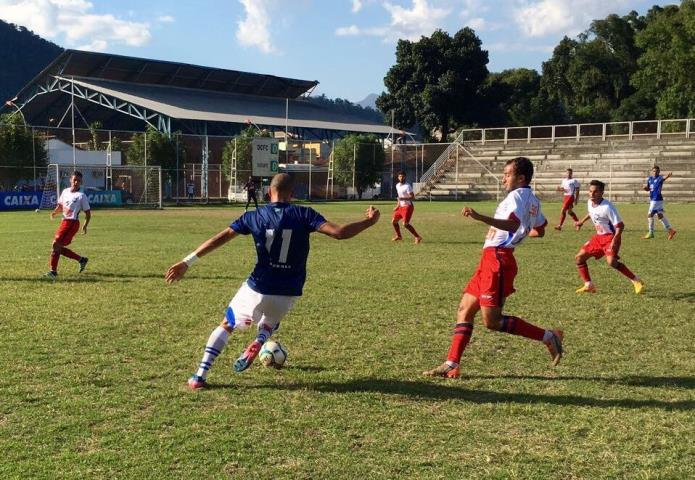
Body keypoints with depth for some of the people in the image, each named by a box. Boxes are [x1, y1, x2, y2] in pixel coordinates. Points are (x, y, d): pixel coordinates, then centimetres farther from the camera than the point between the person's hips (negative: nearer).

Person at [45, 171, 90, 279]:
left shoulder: (81, 196, -6)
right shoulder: (65, 192, 12)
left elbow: (88, 213, -4)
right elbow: (60, 206, 23)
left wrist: (85, 225, -17)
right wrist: (54, 212, 1)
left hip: (72, 222, -8)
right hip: (64, 221, 8)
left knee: (56, 244, -15)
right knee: (59, 247, 10)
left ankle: (53, 271, -10)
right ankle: (81, 259, 23)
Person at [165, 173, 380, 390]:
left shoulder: (254, 217, -2)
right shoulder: (304, 215, -7)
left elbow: (220, 238, -3)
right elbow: (339, 232, -15)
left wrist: (187, 262, 1)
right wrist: (370, 221, -2)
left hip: (257, 289, 0)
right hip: (288, 294, 1)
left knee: (226, 325, 22)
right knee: (268, 325, 33)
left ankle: (200, 376, 11)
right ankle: (258, 342, -3)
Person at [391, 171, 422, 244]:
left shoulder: (407, 186, -16)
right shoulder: (397, 185, 10)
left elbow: (412, 197, -22)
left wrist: (403, 199, -34)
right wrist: (397, 206, 23)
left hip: (408, 206, -9)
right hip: (401, 207, 9)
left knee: (405, 223, -19)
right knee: (394, 221, 13)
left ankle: (417, 237, -12)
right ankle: (398, 236, 32)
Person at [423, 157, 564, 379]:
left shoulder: (517, 195, -12)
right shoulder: (533, 200, 18)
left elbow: (513, 223, -31)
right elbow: (539, 230, 30)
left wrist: (480, 217, -41)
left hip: (497, 259, -10)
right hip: (491, 259, 10)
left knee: (492, 321, -9)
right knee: (464, 310, 8)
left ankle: (548, 337, -1)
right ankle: (451, 365, 6)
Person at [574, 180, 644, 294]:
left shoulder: (607, 207, -25)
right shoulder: (590, 202, -1)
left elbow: (620, 225, -22)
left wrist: (615, 240, -34)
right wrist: (582, 221, 32)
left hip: (611, 236, -9)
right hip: (599, 236, 9)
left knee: (611, 261, -32)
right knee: (579, 257, 5)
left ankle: (636, 281, -17)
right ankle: (589, 285, 15)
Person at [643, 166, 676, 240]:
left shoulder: (659, 178, -11)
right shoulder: (649, 179, 10)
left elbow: (664, 178, -35)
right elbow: (648, 189, 19)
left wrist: (668, 175, -58)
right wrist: (645, 187, -4)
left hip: (657, 200, -7)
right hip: (652, 200, 7)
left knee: (650, 215, -3)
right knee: (660, 215, 11)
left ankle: (651, 233, 7)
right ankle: (670, 230, 19)